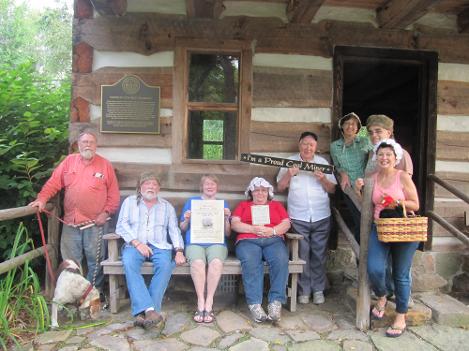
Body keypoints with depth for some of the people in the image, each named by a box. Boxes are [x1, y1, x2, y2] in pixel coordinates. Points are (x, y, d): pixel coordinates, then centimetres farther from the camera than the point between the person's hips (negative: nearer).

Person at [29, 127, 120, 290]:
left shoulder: (105, 165, 1)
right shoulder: (69, 161, 7)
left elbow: (114, 193, 1)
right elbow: (53, 182, 5)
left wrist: (106, 212, -7)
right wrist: (42, 198, -8)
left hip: (95, 222, -2)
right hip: (70, 221, 2)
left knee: (95, 260, 8)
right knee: (70, 261, 11)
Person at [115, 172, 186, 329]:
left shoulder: (167, 206, 20)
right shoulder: (129, 202, 17)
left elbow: (174, 230, 10)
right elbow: (122, 226, 4)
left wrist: (179, 251, -7)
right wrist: (137, 243, -11)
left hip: (160, 246, 1)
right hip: (134, 245, 0)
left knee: (165, 264, -32)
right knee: (129, 263, -34)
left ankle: (142, 312, -31)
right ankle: (149, 309, -40)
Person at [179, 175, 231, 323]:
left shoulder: (223, 204, 21)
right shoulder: (191, 202, 20)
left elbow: (227, 233, 16)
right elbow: (183, 228, 18)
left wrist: (227, 218, -2)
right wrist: (187, 220, -3)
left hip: (216, 243, 1)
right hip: (194, 242, 0)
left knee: (216, 262, -34)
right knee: (198, 262, -34)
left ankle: (209, 303, -23)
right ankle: (201, 303, -22)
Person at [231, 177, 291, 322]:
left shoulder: (276, 205, 29)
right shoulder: (243, 205, 27)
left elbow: (286, 224, 14)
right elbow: (234, 224, 11)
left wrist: (272, 230, -7)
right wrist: (253, 229, -6)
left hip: (274, 240, 1)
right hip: (248, 241, -1)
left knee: (281, 260, -33)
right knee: (250, 262, -35)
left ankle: (275, 302, -32)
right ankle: (255, 304, -35)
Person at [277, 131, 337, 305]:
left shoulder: (323, 162, 9)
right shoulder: (290, 161, 6)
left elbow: (332, 189, 6)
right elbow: (280, 187, 3)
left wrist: (323, 179, -12)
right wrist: (289, 174, -14)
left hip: (321, 217, 1)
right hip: (298, 218, -1)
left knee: (319, 255, 6)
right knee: (302, 255, 2)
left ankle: (318, 290, 19)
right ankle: (304, 290, 15)